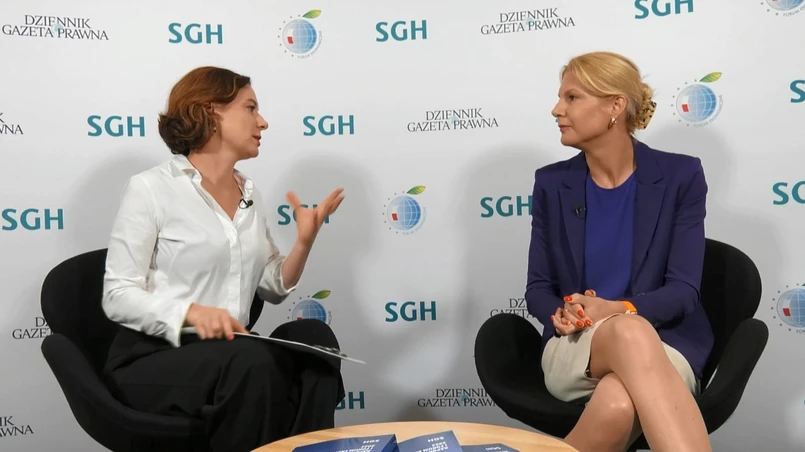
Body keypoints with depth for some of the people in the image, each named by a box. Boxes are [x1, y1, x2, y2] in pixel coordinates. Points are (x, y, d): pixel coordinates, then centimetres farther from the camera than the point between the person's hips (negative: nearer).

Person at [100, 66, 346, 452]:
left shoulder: (249, 192, 12)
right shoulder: (150, 188, -6)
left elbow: (273, 288, 13)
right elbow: (118, 296, -10)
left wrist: (304, 242, -5)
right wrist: (192, 313, -27)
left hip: (226, 355, 6)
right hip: (153, 357, -5)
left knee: (312, 335, -22)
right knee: (251, 361, -33)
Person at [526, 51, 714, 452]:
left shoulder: (680, 176, -1)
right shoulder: (551, 183, 5)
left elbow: (683, 290, -5)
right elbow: (538, 288, 6)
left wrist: (619, 309, -24)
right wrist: (562, 314, -18)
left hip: (662, 343, -1)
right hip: (575, 348, 2)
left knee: (618, 406, -41)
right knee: (629, 333, -38)